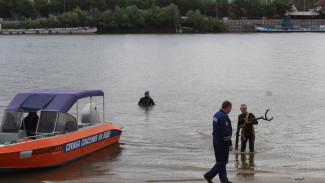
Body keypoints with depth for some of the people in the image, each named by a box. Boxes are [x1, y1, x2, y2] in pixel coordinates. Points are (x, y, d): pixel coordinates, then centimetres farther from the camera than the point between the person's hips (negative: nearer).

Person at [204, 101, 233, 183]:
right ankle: (209, 175, 0)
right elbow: (226, 132, -23)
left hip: (216, 141, 10)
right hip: (222, 143, -10)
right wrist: (230, 144, -17)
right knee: (222, 162, -1)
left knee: (220, 161, 12)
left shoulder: (217, 115, 10)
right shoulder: (224, 117, -21)